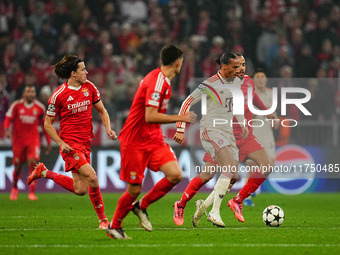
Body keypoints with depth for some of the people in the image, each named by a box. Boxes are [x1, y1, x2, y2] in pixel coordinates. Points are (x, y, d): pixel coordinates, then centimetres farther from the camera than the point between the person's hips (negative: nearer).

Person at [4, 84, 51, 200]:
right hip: (18, 138, 0)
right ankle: (14, 188, 33)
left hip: (33, 139, 0)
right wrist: (7, 130, -24)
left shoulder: (40, 108, 1)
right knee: (18, 166, 5)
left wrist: (49, 143, 11)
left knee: (33, 162, -18)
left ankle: (32, 192, -14)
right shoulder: (16, 105, -4)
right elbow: (8, 119, -2)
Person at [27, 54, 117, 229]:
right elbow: (48, 124, -2)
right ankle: (102, 219, -8)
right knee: (92, 177, -22)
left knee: (80, 190, 6)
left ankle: (44, 172, 25)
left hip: (85, 142, 6)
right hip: (70, 144, -6)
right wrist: (60, 143, -14)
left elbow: (102, 111, 16)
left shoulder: (89, 87, 4)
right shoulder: (59, 95, -10)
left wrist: (108, 129, -2)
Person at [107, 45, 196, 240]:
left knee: (175, 175, -10)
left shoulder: (164, 81, 10)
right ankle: (114, 227, 20)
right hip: (135, 141, -9)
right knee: (134, 189, -2)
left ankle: (142, 206, 10)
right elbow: (150, 117, -27)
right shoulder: (156, 82, -21)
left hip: (154, 139, 9)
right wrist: (181, 118, -22)